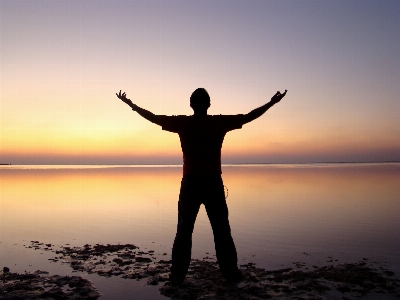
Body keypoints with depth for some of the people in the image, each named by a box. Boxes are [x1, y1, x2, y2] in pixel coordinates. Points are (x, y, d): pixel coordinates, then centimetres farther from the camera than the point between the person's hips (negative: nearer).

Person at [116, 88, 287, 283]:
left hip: (190, 184, 0)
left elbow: (152, 117, 4)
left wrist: (131, 105, 16)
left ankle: (178, 274, 12)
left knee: (184, 230, 9)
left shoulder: (182, 123, -3)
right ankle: (230, 272, 14)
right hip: (214, 183, 0)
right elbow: (249, 117, 3)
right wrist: (272, 103, 13)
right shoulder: (220, 122, -3)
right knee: (222, 230, 8)